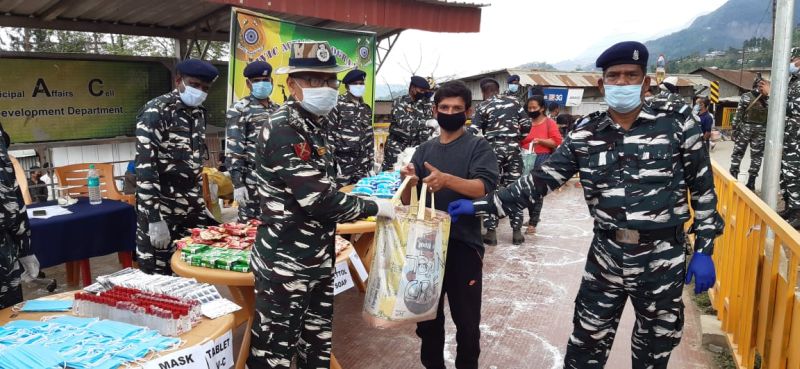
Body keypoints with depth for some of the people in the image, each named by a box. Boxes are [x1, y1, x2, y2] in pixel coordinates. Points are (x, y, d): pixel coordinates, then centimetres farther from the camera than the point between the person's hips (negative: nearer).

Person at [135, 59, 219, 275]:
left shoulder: (199, 112, 9)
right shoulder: (156, 112, -13)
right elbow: (145, 168, -19)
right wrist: (155, 219, -23)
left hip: (192, 209, 7)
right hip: (160, 211, -6)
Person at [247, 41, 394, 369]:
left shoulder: (315, 126, 9)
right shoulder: (280, 128, -19)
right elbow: (318, 200, -24)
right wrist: (375, 207, -13)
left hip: (317, 261, 9)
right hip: (284, 263, -9)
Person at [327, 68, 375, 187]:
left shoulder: (366, 109, 14)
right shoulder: (338, 104, -4)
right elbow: (329, 131, -7)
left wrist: (371, 159, 13)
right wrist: (331, 158, -11)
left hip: (362, 162, 6)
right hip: (343, 160, -6)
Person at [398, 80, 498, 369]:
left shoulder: (479, 147, -1)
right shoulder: (424, 150, 10)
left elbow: (484, 188, -18)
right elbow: (407, 201, 6)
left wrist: (447, 180, -34)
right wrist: (409, 183, -17)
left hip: (463, 245, -4)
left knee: (467, 321, 5)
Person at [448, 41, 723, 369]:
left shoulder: (676, 124, -5)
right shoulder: (584, 137, -2)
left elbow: (702, 188, 1)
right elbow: (540, 181, -1)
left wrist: (704, 250, -1)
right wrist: (480, 205, -6)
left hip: (662, 259, -1)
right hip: (606, 257, 1)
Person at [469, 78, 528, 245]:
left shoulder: (483, 107, 0)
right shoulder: (513, 102, 8)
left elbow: (472, 131, -10)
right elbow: (527, 124, 5)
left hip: (493, 149, -3)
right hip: (513, 148, 3)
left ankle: (491, 232, 4)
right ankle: (517, 231, 10)